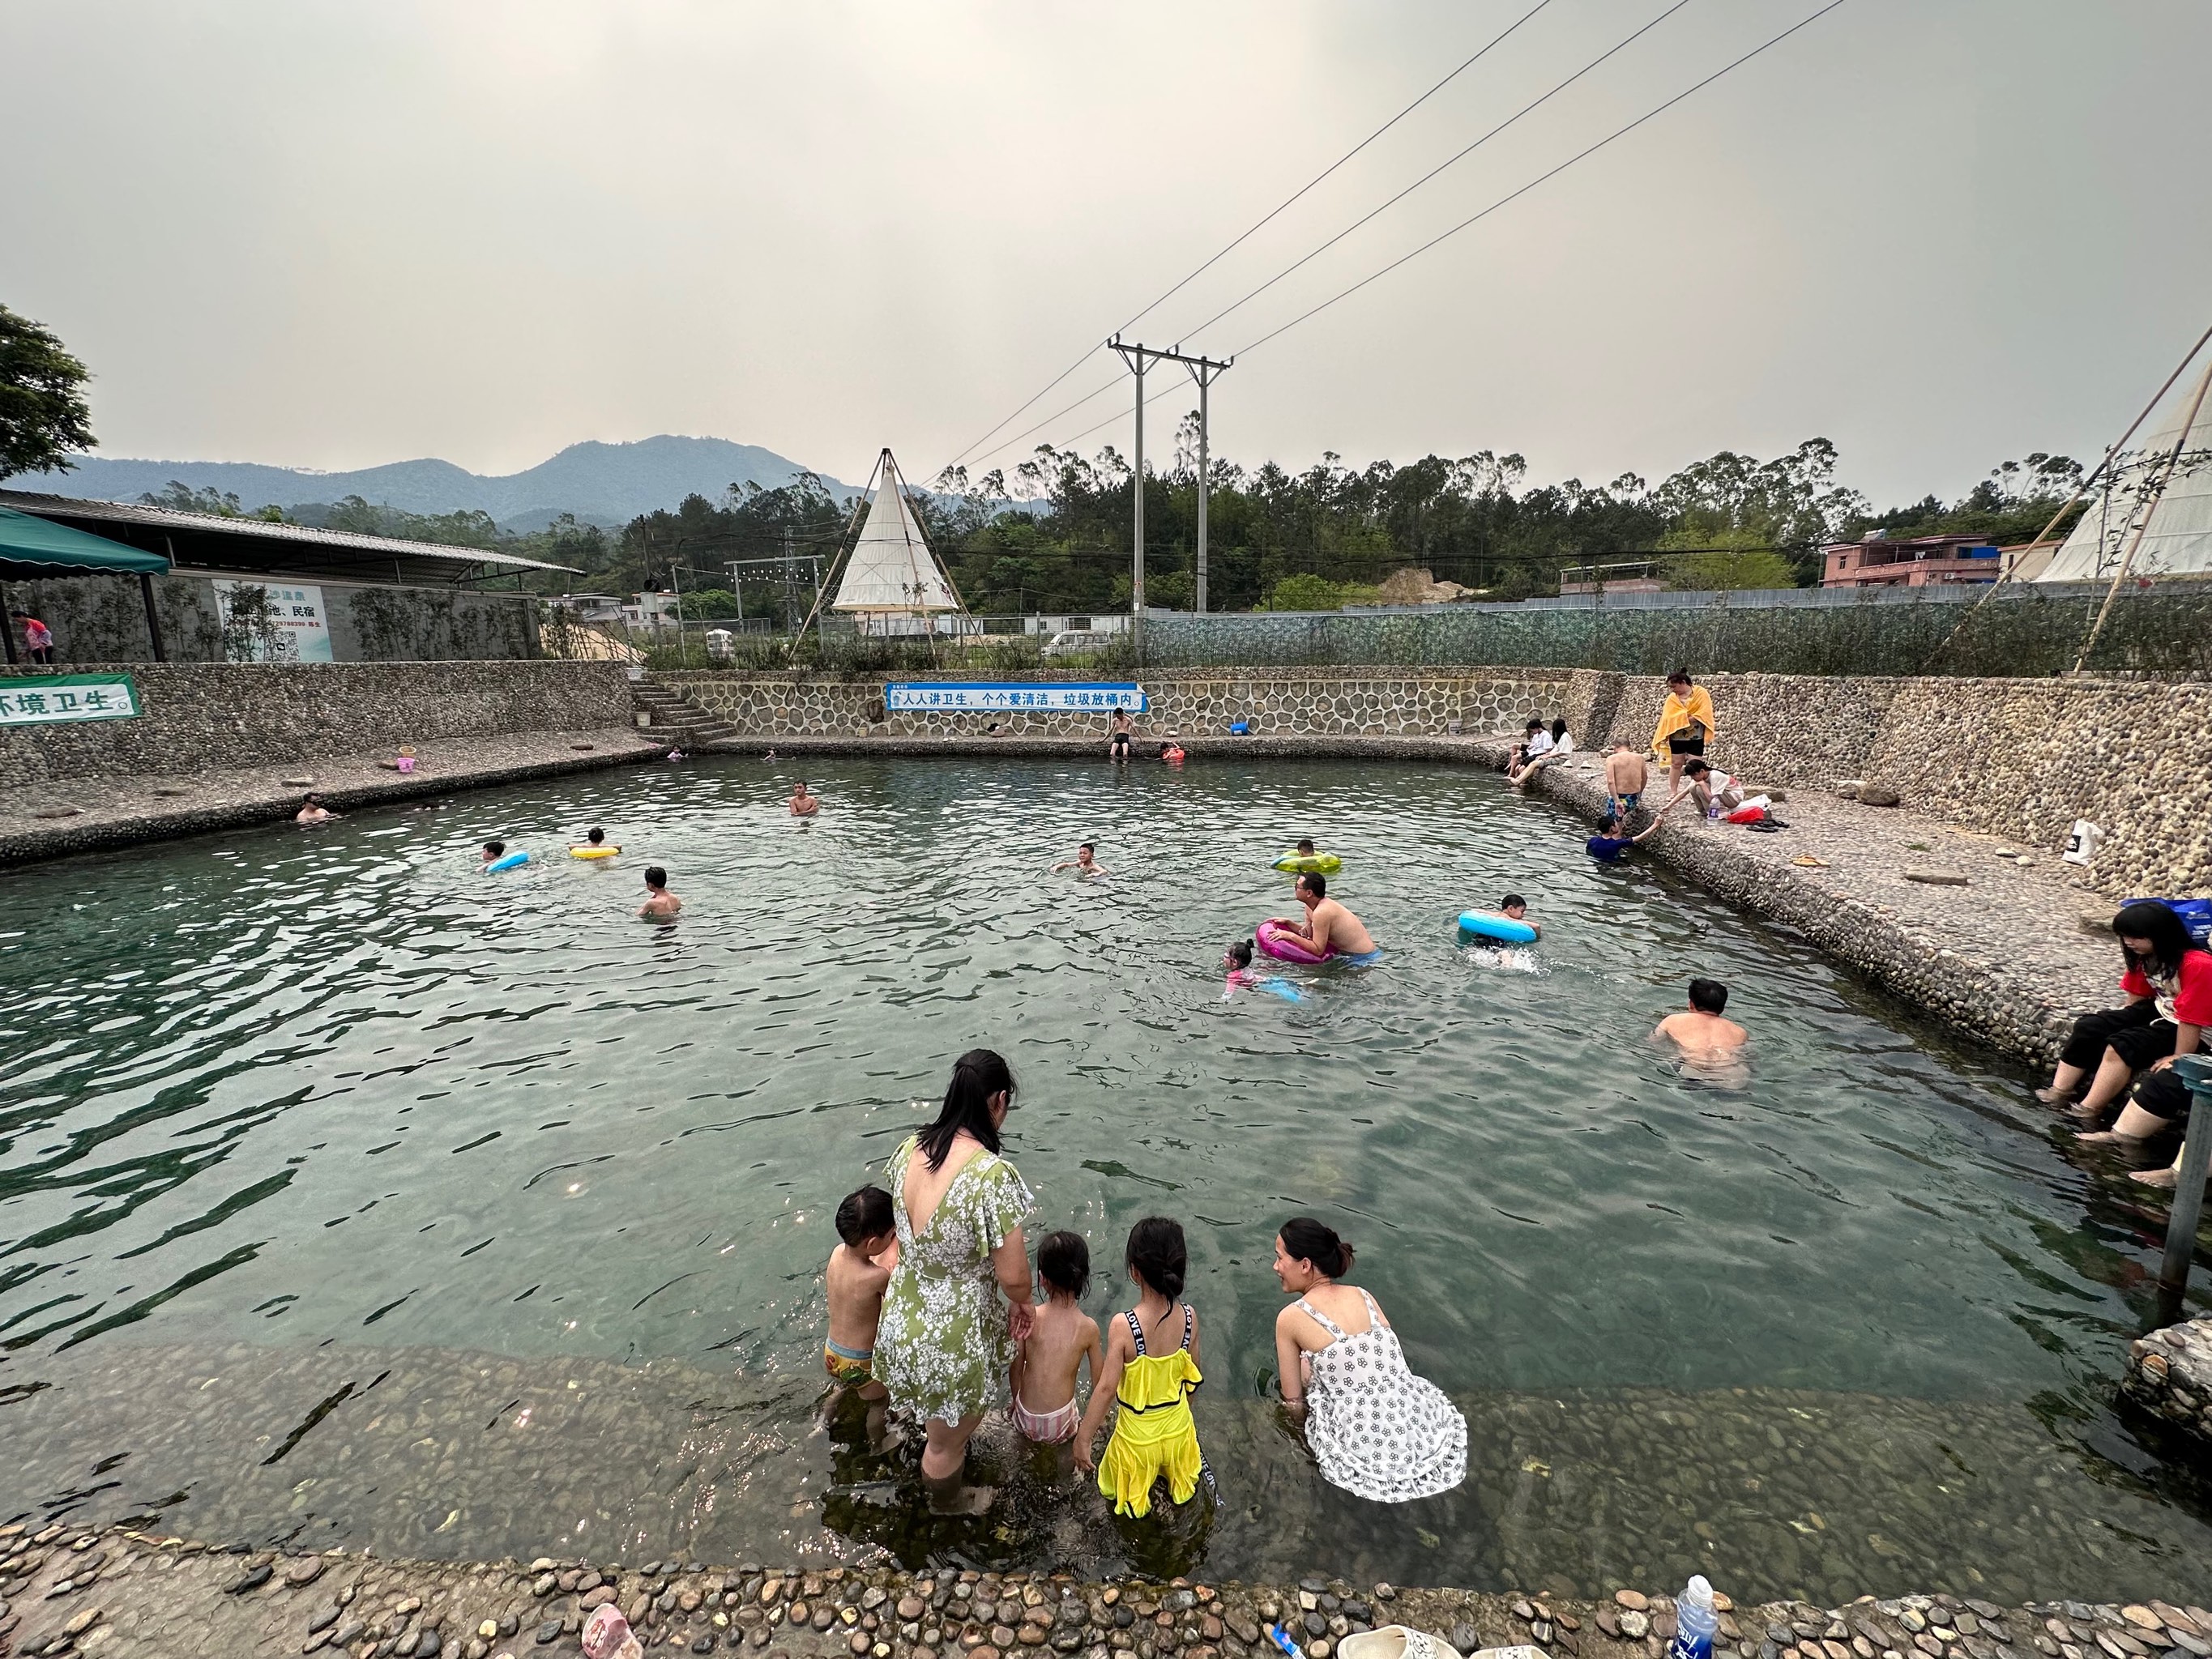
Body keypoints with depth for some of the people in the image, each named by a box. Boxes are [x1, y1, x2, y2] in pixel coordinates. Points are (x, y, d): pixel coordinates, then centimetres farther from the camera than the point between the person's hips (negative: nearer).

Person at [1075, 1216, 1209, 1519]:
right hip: (1178, 1426, 4)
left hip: (1138, 1434, -3)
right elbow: (1193, 1375, -5)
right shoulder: (1189, 1316, -21)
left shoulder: (1124, 1326, -33)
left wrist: (1083, 1438, -13)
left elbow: (1106, 1388, -26)